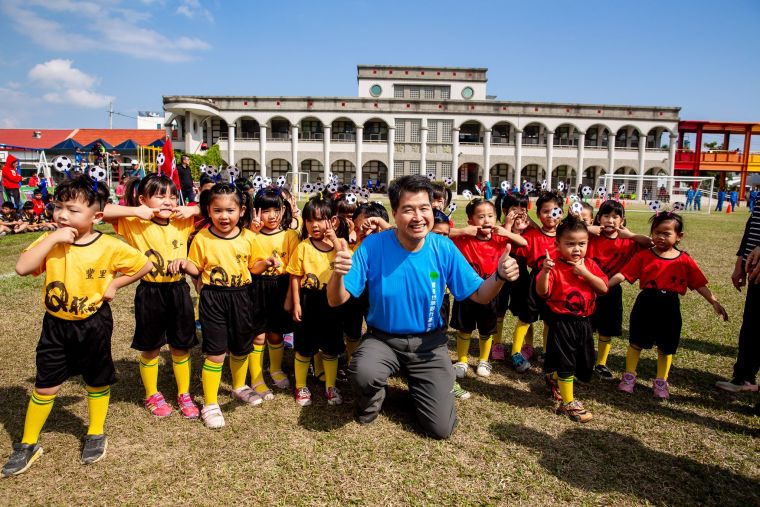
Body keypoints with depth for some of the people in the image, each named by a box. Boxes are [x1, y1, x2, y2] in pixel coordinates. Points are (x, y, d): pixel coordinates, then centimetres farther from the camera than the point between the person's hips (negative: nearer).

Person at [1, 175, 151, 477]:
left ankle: (95, 435, 34)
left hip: (93, 325, -2)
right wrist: (52, 238, -26)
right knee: (45, 386, 11)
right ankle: (28, 444, 30)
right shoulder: (50, 241, -7)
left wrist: (114, 284, -9)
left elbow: (145, 265, -5)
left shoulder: (109, 247, -15)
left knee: (97, 382, 13)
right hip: (55, 325, 2)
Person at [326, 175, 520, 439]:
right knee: (363, 373, -34)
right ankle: (370, 401, 6)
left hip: (429, 342, 1)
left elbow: (478, 295, -4)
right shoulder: (373, 246, -16)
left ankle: (415, 383, 28)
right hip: (382, 338, -1)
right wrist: (338, 273, -38)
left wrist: (499, 276, -26)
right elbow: (336, 300, -16)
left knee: (441, 428, -6)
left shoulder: (444, 248, -11)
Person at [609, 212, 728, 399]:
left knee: (666, 347, 13)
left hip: (670, 308, 1)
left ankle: (661, 382, 30)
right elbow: (622, 275, -10)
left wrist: (714, 302, -4)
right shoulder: (643, 255, -5)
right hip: (645, 304, -1)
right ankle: (629, 376, 25)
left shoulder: (685, 261, -1)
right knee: (636, 342, 9)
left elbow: (699, 284, 3)